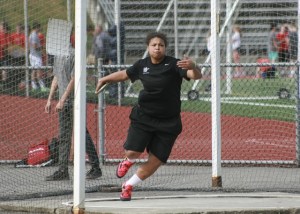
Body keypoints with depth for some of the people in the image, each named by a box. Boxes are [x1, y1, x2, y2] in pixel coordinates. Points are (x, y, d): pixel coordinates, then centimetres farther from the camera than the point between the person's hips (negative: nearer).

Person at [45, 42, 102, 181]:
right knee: (63, 137, 7)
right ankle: (62, 171, 9)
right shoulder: (57, 56, 13)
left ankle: (96, 168, 5)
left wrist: (62, 100, -19)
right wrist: (50, 99, 17)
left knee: (83, 135, -3)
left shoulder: (74, 54, -13)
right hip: (63, 103, 8)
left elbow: (73, 80, -17)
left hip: (75, 101, -8)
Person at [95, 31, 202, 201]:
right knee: (133, 152, -13)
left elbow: (197, 76, -25)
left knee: (155, 162, 0)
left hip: (168, 122, -2)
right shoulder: (142, 65, 2)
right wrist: (105, 79, 33)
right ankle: (128, 162, 26)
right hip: (143, 117, 2)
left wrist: (193, 67, -48)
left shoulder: (173, 65, -11)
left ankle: (129, 186, 23)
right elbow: (125, 74, 22)